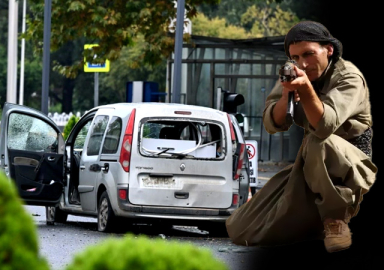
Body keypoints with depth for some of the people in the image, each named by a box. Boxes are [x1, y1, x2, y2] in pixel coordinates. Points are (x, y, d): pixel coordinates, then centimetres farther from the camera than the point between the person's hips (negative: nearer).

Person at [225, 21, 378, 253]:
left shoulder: (348, 77, -17)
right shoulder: (294, 75, 1)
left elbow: (324, 126, -34)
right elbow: (273, 124, -10)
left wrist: (305, 86, -49)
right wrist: (287, 93, -29)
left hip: (350, 166, -6)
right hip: (309, 167, 6)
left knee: (318, 143, -41)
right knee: (240, 231, -3)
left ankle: (337, 219, -21)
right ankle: (317, 221, 19)